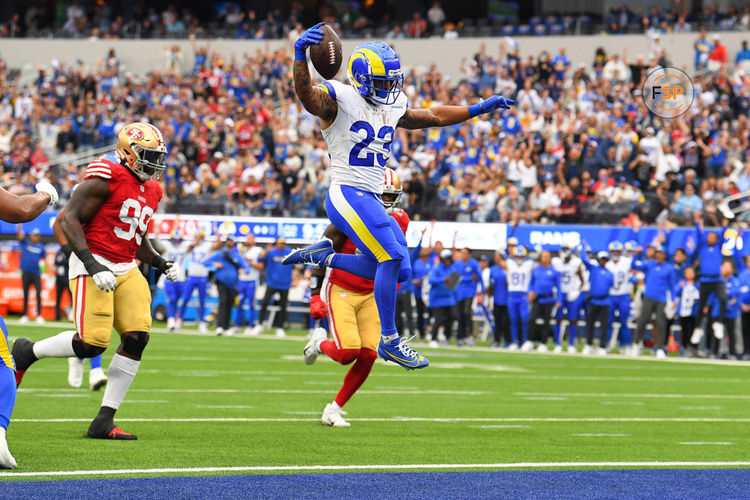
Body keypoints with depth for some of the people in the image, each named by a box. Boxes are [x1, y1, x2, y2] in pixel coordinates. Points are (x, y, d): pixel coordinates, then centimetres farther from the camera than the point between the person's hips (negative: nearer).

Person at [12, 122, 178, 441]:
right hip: (93, 264, -8)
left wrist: (160, 264, 9)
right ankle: (27, 352, 14)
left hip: (126, 269, 8)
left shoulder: (151, 191, 16)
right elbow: (70, 219, -14)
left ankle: (104, 421, -1)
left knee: (137, 337, -8)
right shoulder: (105, 178, -11)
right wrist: (91, 264, -22)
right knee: (92, 342, -16)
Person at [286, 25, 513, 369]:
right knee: (392, 257, -19)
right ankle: (389, 341, -13)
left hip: (371, 200, 9)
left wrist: (478, 109, 28)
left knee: (398, 270, 2)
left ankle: (324, 253, 14)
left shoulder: (393, 108, 16)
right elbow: (306, 94, -27)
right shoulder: (339, 99, -7)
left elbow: (433, 117, 29)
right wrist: (300, 55, -45)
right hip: (347, 194, -9)